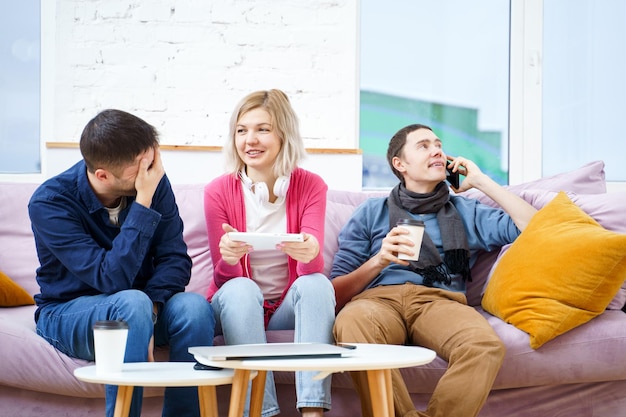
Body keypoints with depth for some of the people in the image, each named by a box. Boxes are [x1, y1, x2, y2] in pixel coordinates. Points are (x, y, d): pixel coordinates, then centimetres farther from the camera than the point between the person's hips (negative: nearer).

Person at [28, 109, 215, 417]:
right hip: (68, 310, -4)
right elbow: (111, 279, -29)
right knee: (132, 303, -36)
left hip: (140, 303, 4)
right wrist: (143, 203, -32)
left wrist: (149, 308, -30)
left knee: (194, 307, -28)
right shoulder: (48, 203, -22)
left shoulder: (154, 183, -10)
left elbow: (176, 260, -11)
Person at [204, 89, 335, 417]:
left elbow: (312, 269, -16)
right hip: (238, 306, -1)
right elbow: (224, 280, -9)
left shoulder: (310, 186, -5)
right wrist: (228, 258, -34)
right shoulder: (219, 190, -7)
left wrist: (310, 253, -42)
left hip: (289, 307, 1)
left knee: (317, 283, -28)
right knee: (241, 289, -32)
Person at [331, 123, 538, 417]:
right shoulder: (371, 213, 22)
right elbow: (337, 294, 14)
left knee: (485, 345, -36)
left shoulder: (466, 212, 27)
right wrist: (379, 260, -4)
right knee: (353, 326, -40)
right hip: (379, 298, -1)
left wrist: (481, 182, 17)